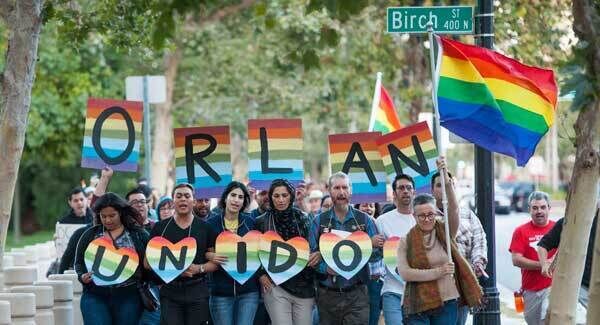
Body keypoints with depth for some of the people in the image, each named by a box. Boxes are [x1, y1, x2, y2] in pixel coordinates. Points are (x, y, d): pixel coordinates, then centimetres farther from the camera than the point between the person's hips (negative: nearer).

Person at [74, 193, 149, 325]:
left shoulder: (138, 235, 6)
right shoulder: (90, 235, 10)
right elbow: (79, 262, 13)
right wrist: (82, 277, -8)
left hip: (128, 297, -1)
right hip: (96, 297, 1)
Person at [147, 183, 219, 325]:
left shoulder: (205, 228, 7)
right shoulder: (160, 228, 6)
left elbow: (216, 262, 7)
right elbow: (148, 262, 4)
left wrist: (199, 268, -14)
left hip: (198, 290, 0)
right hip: (170, 291, 0)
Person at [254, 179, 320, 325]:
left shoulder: (303, 219, 8)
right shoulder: (262, 222, 4)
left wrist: (318, 254, -7)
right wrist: (261, 275, 0)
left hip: (304, 286, 2)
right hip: (275, 286, -2)